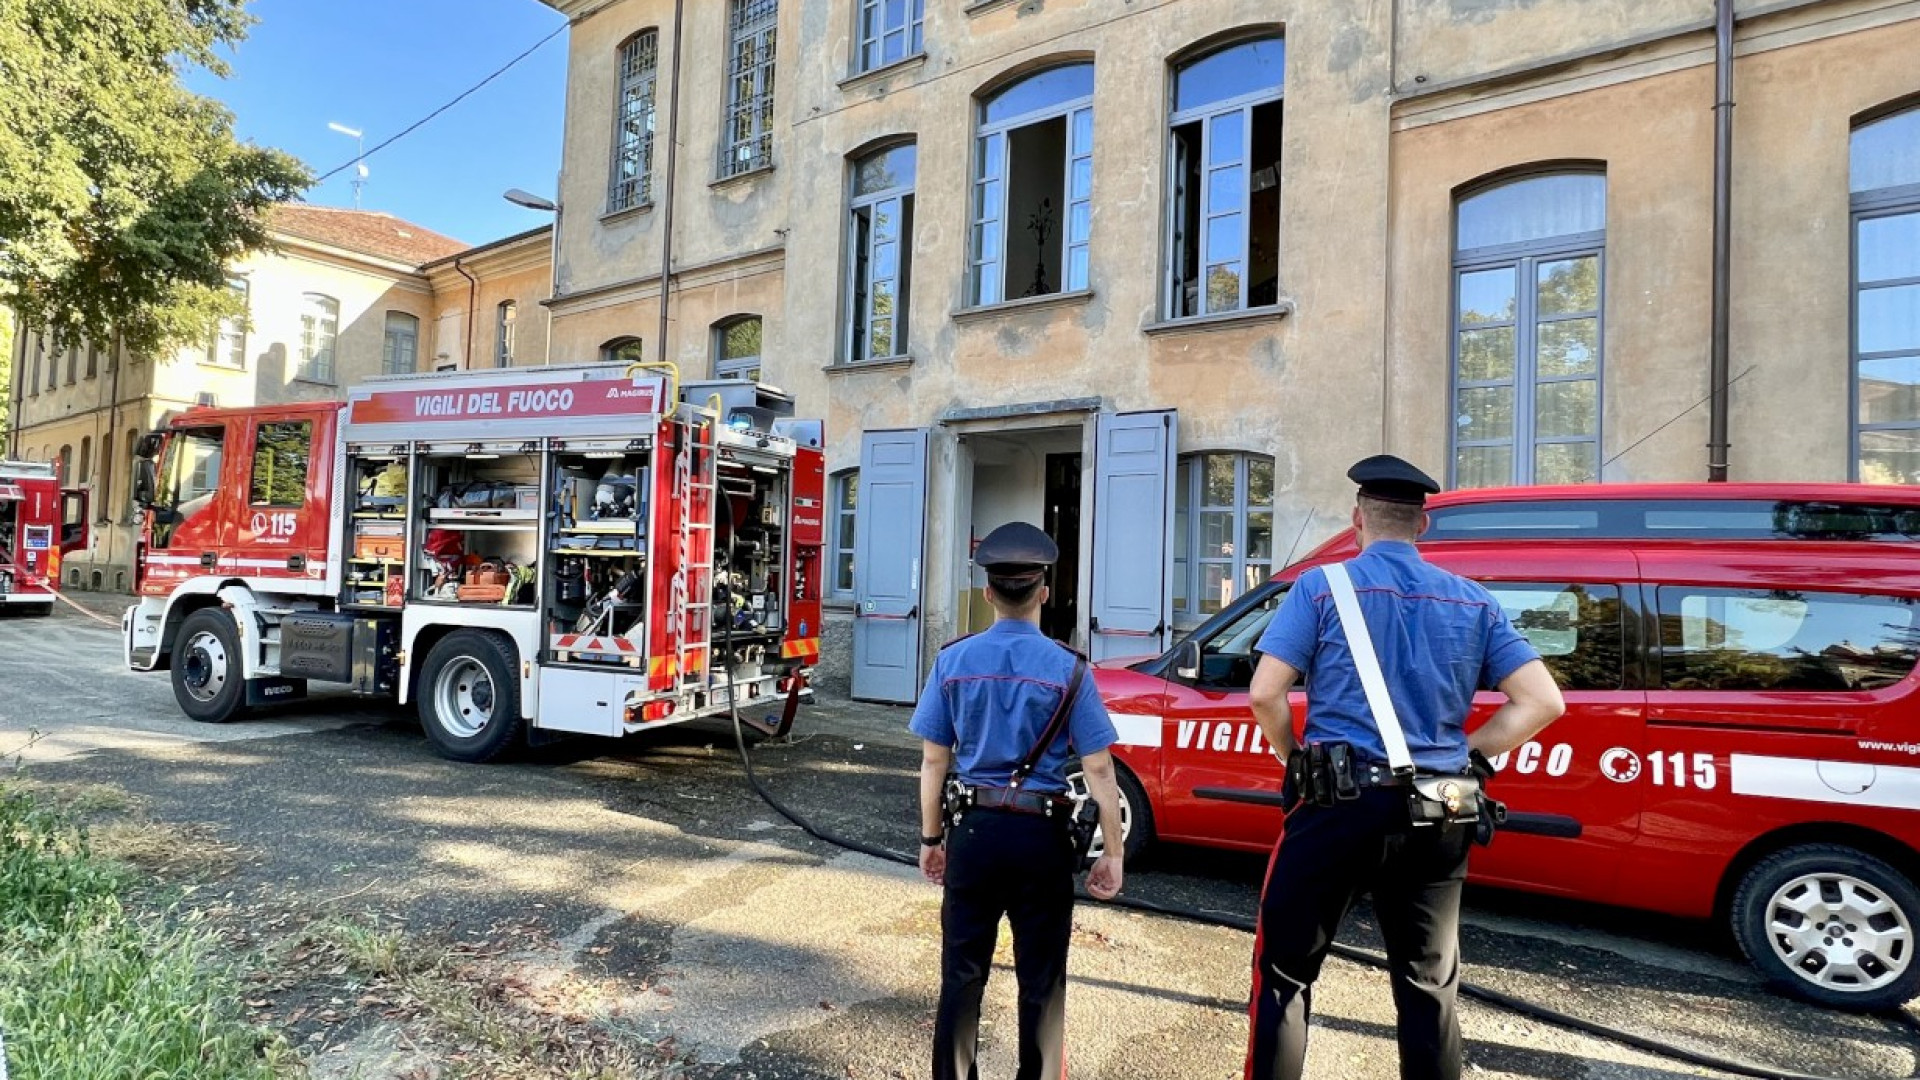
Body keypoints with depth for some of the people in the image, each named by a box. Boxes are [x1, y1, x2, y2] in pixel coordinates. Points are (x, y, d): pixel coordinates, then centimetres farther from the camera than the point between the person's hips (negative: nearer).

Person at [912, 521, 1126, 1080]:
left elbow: (934, 761, 0)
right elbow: (1098, 770, -10)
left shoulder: (953, 661, -4)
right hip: (1041, 835, -1)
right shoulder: (1067, 668, -9)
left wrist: (931, 838, 11)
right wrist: (1112, 853, -1)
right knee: (1041, 977, 14)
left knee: (962, 972, 15)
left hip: (974, 830, 2)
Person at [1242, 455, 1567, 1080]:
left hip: (1341, 804, -4)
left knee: (1284, 971, 11)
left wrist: (1297, 761, 4)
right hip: (1437, 818, 4)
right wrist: (1468, 757, 8)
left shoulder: (1323, 588, -4)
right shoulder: (1473, 602, 8)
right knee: (1429, 988, 18)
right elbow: (1543, 702, 3)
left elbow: (1264, 694, -12)